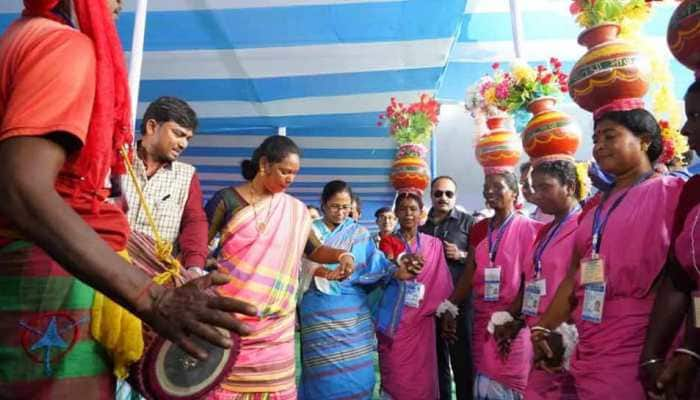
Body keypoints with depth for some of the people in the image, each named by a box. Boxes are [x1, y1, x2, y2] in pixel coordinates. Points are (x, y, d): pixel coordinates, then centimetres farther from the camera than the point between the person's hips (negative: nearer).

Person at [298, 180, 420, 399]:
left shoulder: (359, 233, 10)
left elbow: (375, 263, -1)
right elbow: (300, 266, 1)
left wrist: (397, 272, -19)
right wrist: (317, 270, -19)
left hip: (353, 311, 1)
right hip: (319, 312, -1)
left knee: (356, 371, 1)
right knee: (326, 373, 1)